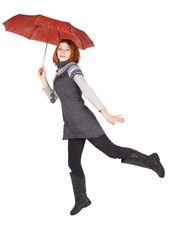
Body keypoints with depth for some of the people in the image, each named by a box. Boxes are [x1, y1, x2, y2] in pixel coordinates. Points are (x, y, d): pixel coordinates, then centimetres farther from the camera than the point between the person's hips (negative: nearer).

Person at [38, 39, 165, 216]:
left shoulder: (72, 68, -7)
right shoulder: (59, 72, 18)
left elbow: (87, 91, -20)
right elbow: (53, 98, 24)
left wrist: (105, 113, -28)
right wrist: (43, 80, 14)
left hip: (83, 120, -8)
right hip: (71, 125, 8)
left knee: (112, 151, -9)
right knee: (73, 163, 10)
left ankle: (149, 160, 6)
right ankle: (81, 199, 23)